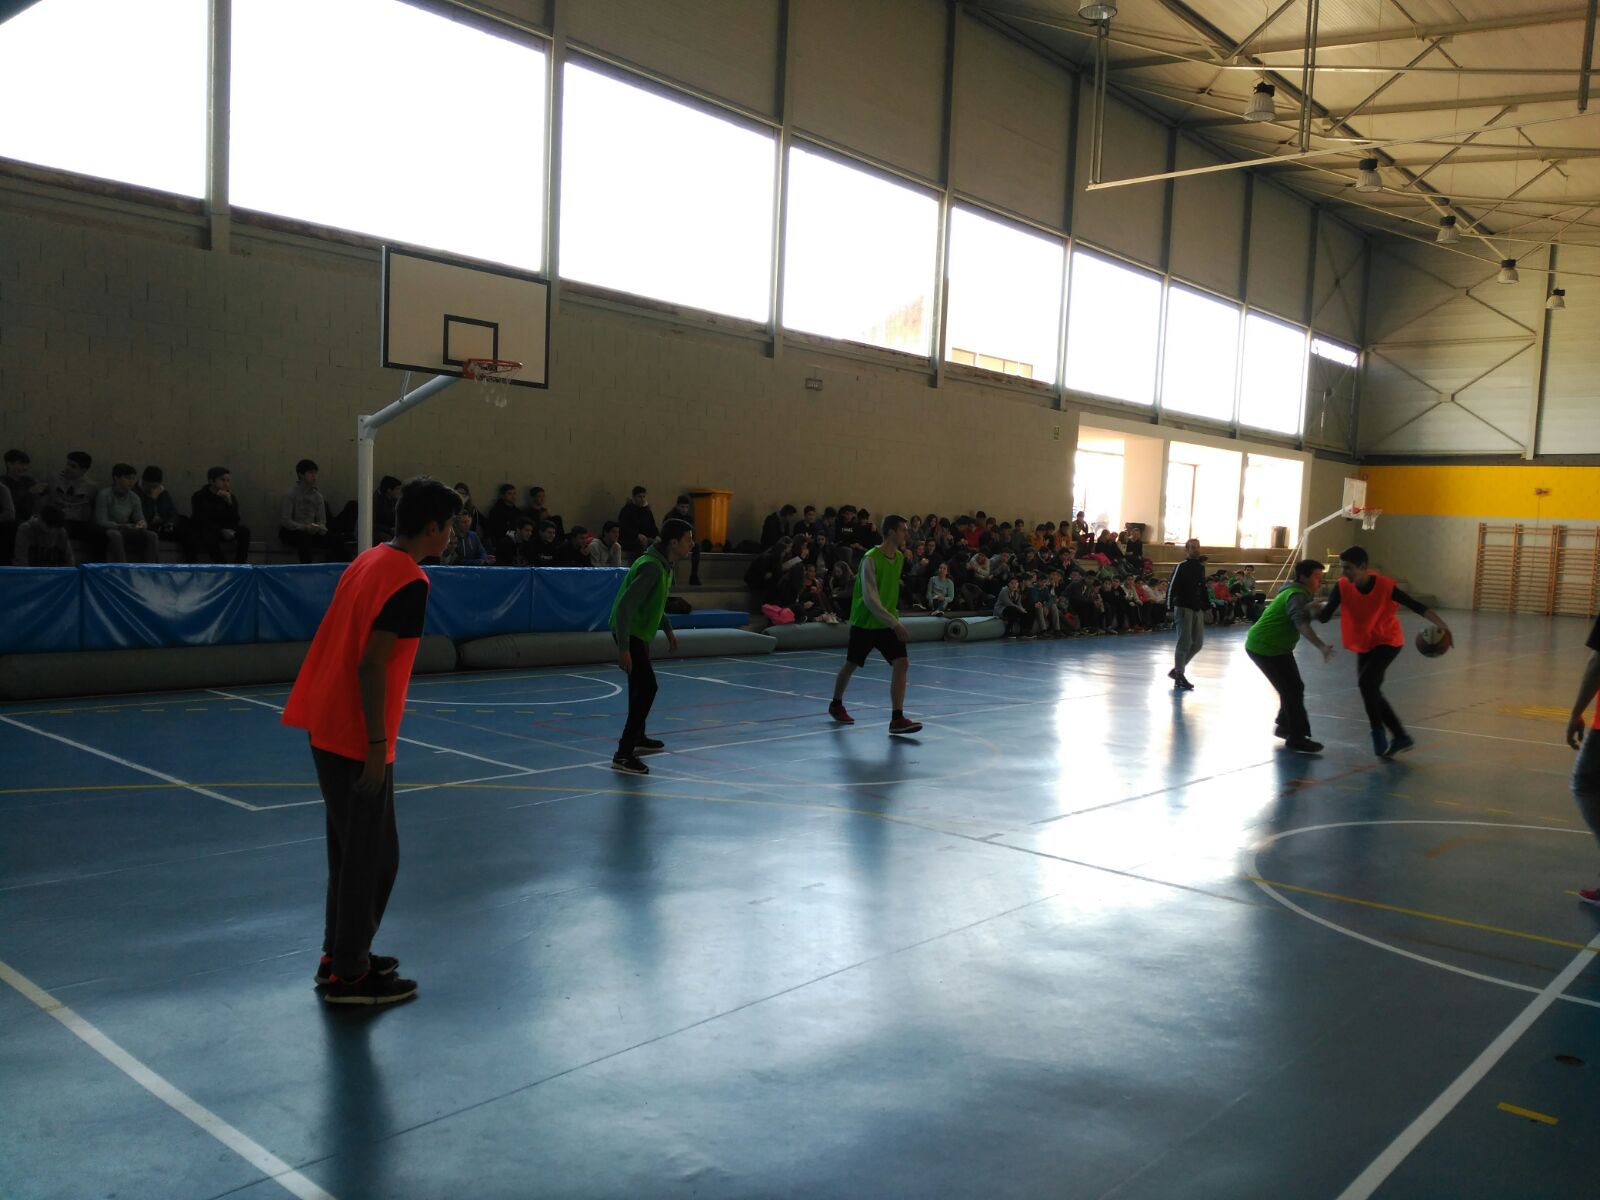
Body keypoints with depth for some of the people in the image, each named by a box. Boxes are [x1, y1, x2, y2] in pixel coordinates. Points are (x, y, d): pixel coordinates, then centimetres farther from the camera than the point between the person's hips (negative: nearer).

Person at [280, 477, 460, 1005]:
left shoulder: (368, 560, 11)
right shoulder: (409, 583, -17)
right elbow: (371, 666, -22)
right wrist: (377, 745, -19)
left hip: (327, 727, 9)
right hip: (357, 739, -9)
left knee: (352, 848, 20)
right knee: (373, 856, 2)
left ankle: (340, 953, 31)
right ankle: (348, 975, 13)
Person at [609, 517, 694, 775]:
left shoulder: (664, 564, 6)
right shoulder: (651, 567, -25)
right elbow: (625, 606, -29)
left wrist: (668, 630, 25)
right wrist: (623, 648, -31)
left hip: (640, 632, 10)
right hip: (629, 633, -10)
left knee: (642, 685, 23)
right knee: (647, 687, -14)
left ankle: (638, 739, 42)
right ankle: (624, 754, -13)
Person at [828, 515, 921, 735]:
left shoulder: (899, 558, 2)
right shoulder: (870, 558, -21)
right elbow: (870, 599, -25)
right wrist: (895, 625, -29)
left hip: (888, 622, 5)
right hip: (864, 622, -5)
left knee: (901, 664, -12)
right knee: (851, 665, 12)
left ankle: (897, 719, -12)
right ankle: (836, 704, 38)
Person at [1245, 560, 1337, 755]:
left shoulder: (1294, 591, 10)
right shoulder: (1297, 596, -22)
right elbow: (1302, 623, -41)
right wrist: (1321, 646, -53)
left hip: (1276, 646, 11)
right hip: (1265, 648, -11)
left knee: (1292, 688, 20)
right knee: (1293, 690, -7)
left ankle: (1284, 726, 37)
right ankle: (1296, 739, 0)